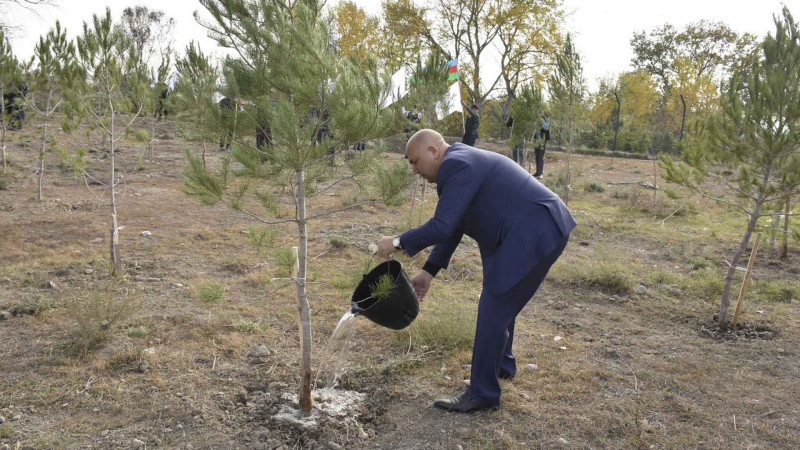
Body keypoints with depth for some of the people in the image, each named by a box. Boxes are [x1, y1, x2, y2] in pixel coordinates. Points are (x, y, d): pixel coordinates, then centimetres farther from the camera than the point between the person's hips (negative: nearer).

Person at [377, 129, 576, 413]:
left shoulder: (457, 164, -16)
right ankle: (502, 364, 44)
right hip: (538, 229, 11)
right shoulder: (461, 163, 17)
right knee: (500, 302, 24)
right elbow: (452, 227, 20)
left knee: (494, 309, -5)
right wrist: (429, 271, 19)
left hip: (534, 233, -11)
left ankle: (482, 393, 7)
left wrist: (399, 242, -8)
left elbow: (442, 226, -22)